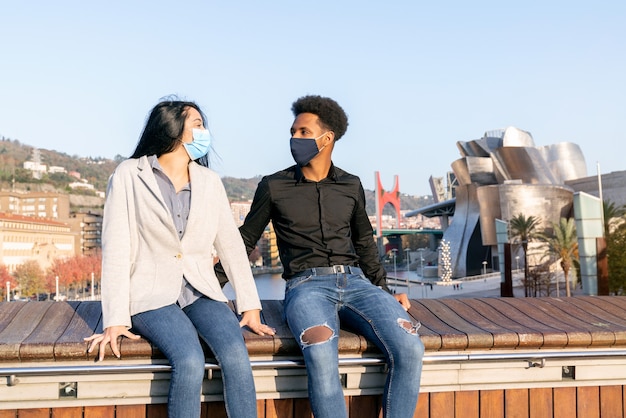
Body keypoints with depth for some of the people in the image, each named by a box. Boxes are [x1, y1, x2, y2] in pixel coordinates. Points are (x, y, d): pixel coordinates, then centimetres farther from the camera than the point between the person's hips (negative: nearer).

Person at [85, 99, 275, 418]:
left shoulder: (210, 181, 11)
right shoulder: (129, 175, -1)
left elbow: (231, 245, 9)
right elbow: (116, 248, -7)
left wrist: (250, 307, -1)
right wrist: (116, 319, -15)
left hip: (201, 293, 4)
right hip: (152, 295, -3)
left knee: (236, 356, -25)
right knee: (190, 362, -30)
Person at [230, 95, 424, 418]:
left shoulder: (351, 186, 15)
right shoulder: (274, 187, 8)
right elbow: (245, 241, 15)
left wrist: (385, 294, 19)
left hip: (355, 282, 3)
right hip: (306, 285, -3)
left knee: (409, 349, -24)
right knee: (321, 356, -37)